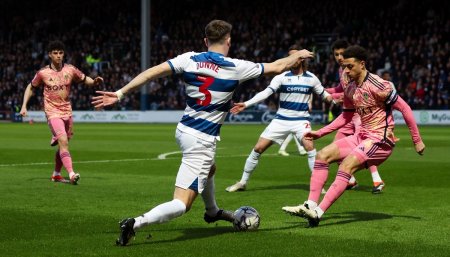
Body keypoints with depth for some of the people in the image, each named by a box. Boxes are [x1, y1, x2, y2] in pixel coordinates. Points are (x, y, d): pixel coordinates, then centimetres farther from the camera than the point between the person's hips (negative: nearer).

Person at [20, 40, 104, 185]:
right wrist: (24, 106, 1)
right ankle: (71, 174, -33)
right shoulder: (43, 73, -4)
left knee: (63, 145, 13)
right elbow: (30, 87, 10)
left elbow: (84, 79, 13)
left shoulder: (70, 70, 1)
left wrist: (95, 82, -9)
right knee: (63, 142, -22)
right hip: (53, 113, -4)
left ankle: (56, 174, 32)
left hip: (67, 112, 4)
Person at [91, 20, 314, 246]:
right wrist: (299, 55, 18)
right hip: (202, 141, -7)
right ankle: (136, 223, -30)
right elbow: (277, 67, 0)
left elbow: (152, 72, -11)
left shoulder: (189, 59, -3)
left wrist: (120, 93, -8)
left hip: (184, 130, 7)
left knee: (209, 169, 38)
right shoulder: (236, 67, -11)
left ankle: (212, 211, 61)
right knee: (182, 203, -9)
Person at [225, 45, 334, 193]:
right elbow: (266, 92, -13)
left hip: (301, 119, -1)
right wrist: (246, 104, -24)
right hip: (281, 119, 1)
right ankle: (243, 182, 14)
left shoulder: (311, 78, 0)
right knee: (258, 148, -3)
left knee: (309, 145, -27)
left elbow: (324, 95, 13)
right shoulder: (282, 77, -4)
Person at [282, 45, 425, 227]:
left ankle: (318, 212, -30)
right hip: (362, 136, 8)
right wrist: (320, 133, 17)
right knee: (323, 155, -3)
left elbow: (405, 108, -12)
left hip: (381, 140, -8)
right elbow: (347, 116, 22)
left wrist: (417, 141, -10)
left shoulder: (377, 86, -17)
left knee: (347, 165, -27)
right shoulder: (349, 85, 7)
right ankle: (311, 205, -11)